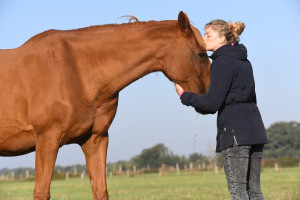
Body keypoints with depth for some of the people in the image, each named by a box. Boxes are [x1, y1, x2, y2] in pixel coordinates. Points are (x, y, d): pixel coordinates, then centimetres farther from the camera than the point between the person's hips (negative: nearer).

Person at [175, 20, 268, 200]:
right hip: (255, 129, 9)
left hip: (234, 130, -9)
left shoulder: (222, 63, -10)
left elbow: (213, 103, -15)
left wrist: (184, 95, -1)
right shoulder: (244, 61, 18)